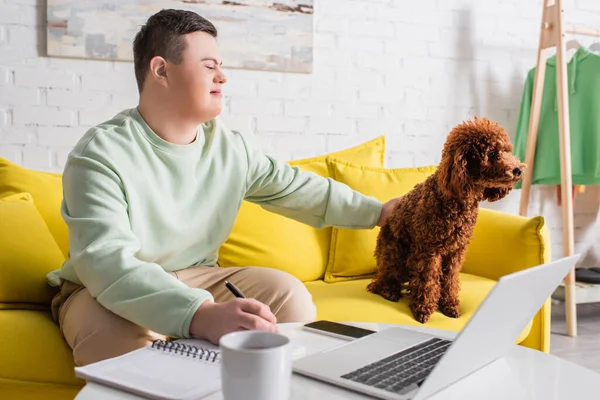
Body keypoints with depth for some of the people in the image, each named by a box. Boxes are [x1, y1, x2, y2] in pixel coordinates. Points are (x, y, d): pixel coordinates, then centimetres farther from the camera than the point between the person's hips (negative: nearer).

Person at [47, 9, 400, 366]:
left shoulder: (233, 148, -1)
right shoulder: (101, 155, -21)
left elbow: (297, 188, 12)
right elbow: (106, 261, -35)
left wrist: (376, 211, 15)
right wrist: (200, 316, -51)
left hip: (197, 281, 6)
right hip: (111, 294, -5)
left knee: (288, 294, -14)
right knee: (122, 336, -38)